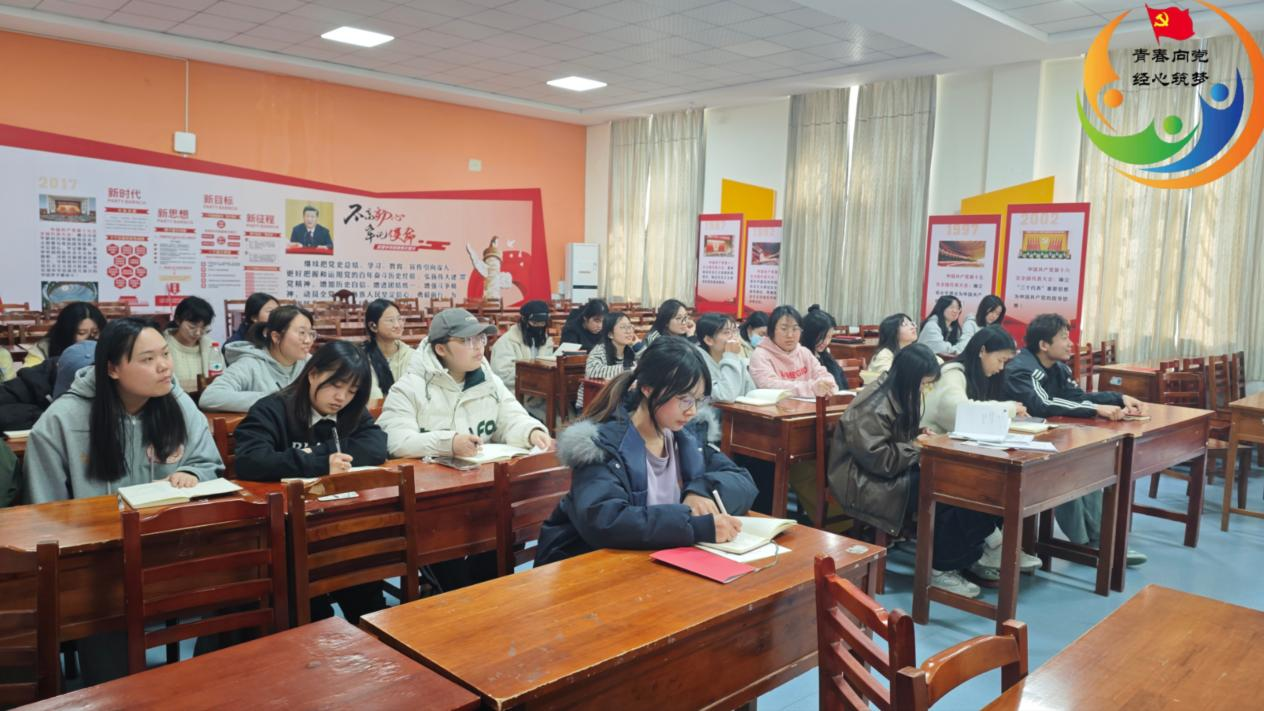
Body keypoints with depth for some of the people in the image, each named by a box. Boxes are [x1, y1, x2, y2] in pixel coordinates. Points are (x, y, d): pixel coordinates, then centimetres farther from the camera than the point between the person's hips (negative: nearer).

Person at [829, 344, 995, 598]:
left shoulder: (897, 393, 9)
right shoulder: (873, 407, -21)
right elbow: (876, 458, -25)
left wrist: (920, 438, 1)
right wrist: (915, 447, -15)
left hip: (891, 471, 9)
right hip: (865, 482, -9)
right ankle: (942, 569, -10)